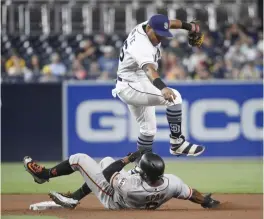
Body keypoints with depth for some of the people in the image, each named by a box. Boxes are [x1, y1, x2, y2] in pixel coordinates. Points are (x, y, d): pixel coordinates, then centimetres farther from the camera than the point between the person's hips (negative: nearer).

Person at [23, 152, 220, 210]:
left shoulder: (130, 187, -47)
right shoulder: (172, 183, -39)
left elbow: (108, 175, -27)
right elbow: (191, 194, -20)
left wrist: (127, 160, -17)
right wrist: (207, 201, -2)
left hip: (112, 200, -6)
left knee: (79, 159, 2)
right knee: (105, 160, 26)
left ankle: (44, 174, 28)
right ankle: (74, 199, 37)